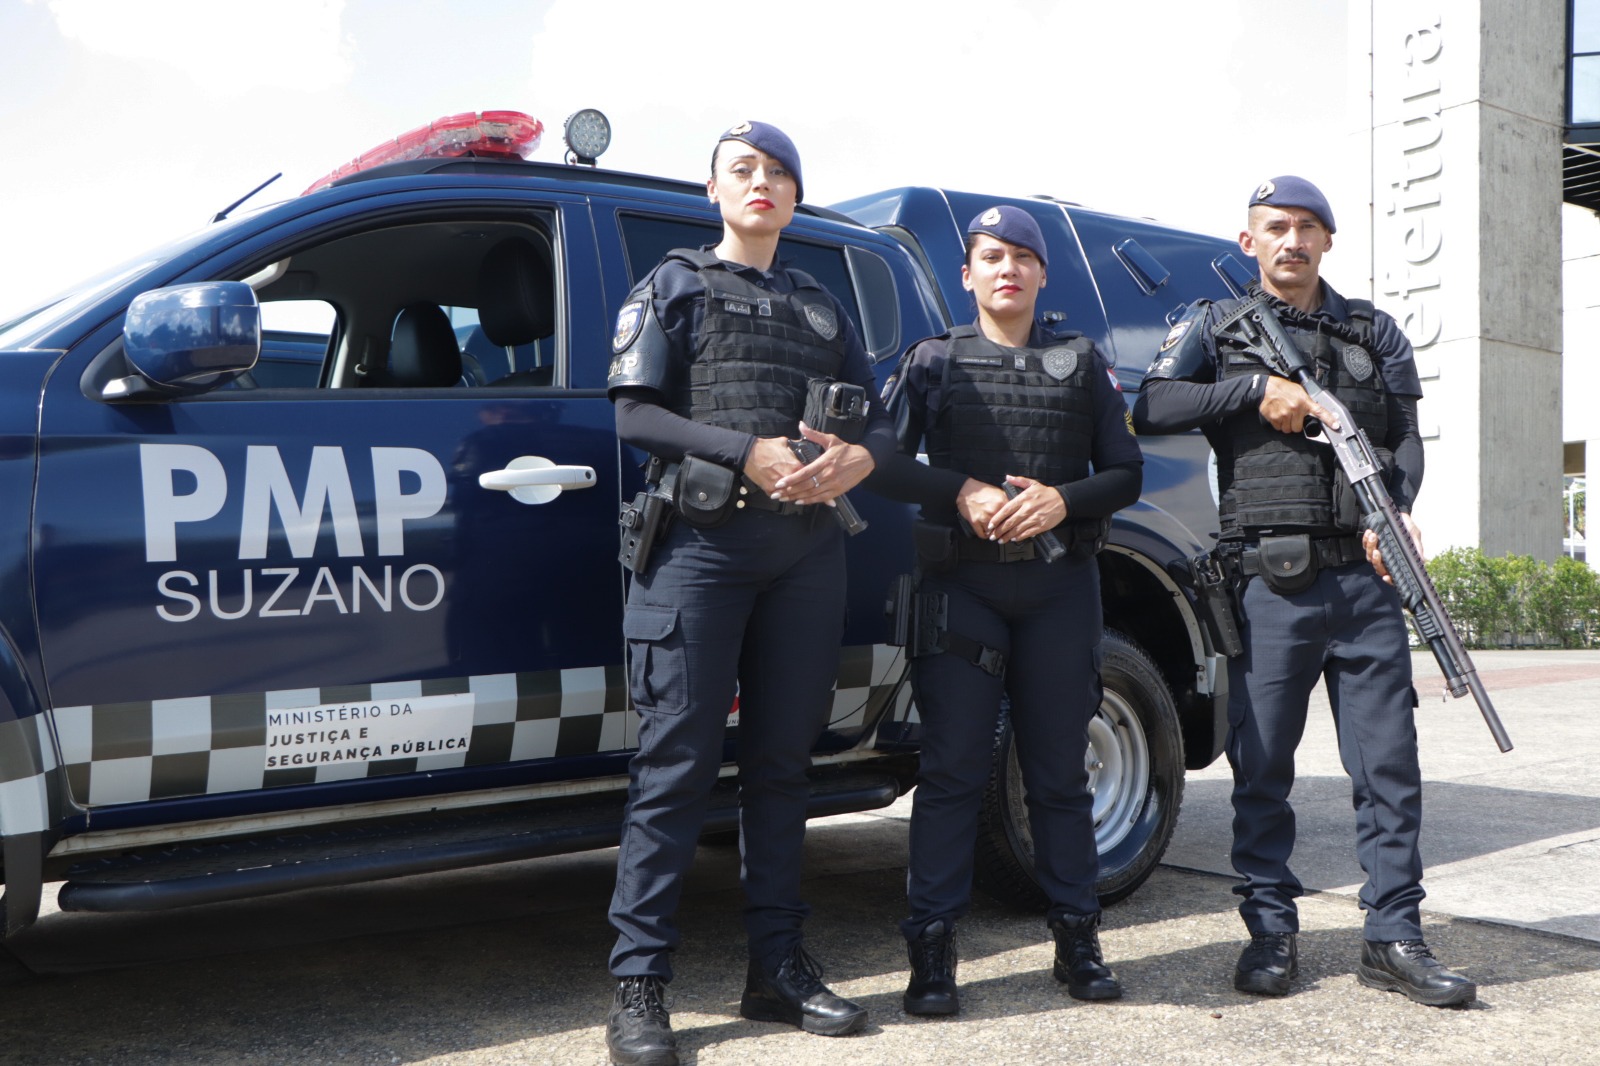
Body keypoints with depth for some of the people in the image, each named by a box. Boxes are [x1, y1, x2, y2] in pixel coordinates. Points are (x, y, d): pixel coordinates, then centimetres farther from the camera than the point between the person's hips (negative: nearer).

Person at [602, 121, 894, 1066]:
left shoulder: (821, 306, 21)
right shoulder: (674, 287, 9)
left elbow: (880, 416, 16)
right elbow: (630, 414, -4)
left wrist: (862, 457, -8)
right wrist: (747, 452, -15)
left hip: (808, 549, 4)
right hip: (702, 539, -4)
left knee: (782, 761, 8)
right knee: (678, 762, -7)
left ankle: (779, 968, 17)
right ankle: (639, 987, -3)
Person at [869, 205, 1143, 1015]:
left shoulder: (1081, 363, 14)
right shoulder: (933, 361, 11)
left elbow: (1125, 473, 10)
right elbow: (885, 464, 1)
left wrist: (1063, 500, -9)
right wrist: (961, 492, -13)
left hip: (1059, 583, 2)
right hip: (960, 582, -1)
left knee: (1058, 767, 6)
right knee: (953, 767, -3)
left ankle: (1077, 938, 17)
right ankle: (932, 950, 2)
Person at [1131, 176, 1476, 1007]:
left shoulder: (1375, 332, 16)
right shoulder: (1213, 327, 9)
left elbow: (1406, 435, 8)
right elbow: (1151, 409, -5)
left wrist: (1401, 513, -10)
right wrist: (1257, 389, -13)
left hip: (1366, 576, 2)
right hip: (1268, 585, -2)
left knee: (1388, 761, 3)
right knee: (1262, 765, 3)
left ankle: (1393, 937, 12)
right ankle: (1270, 931, 16)